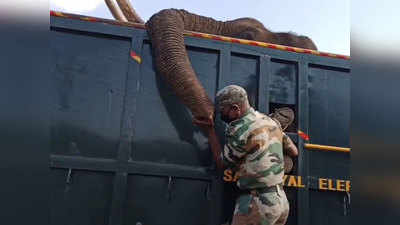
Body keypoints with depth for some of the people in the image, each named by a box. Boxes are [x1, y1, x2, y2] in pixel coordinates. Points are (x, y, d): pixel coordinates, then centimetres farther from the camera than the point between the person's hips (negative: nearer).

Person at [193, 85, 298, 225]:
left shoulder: (238, 131, -15)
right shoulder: (271, 122, 7)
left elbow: (221, 163, -1)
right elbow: (294, 152, 17)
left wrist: (210, 130, 4)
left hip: (257, 204, -8)